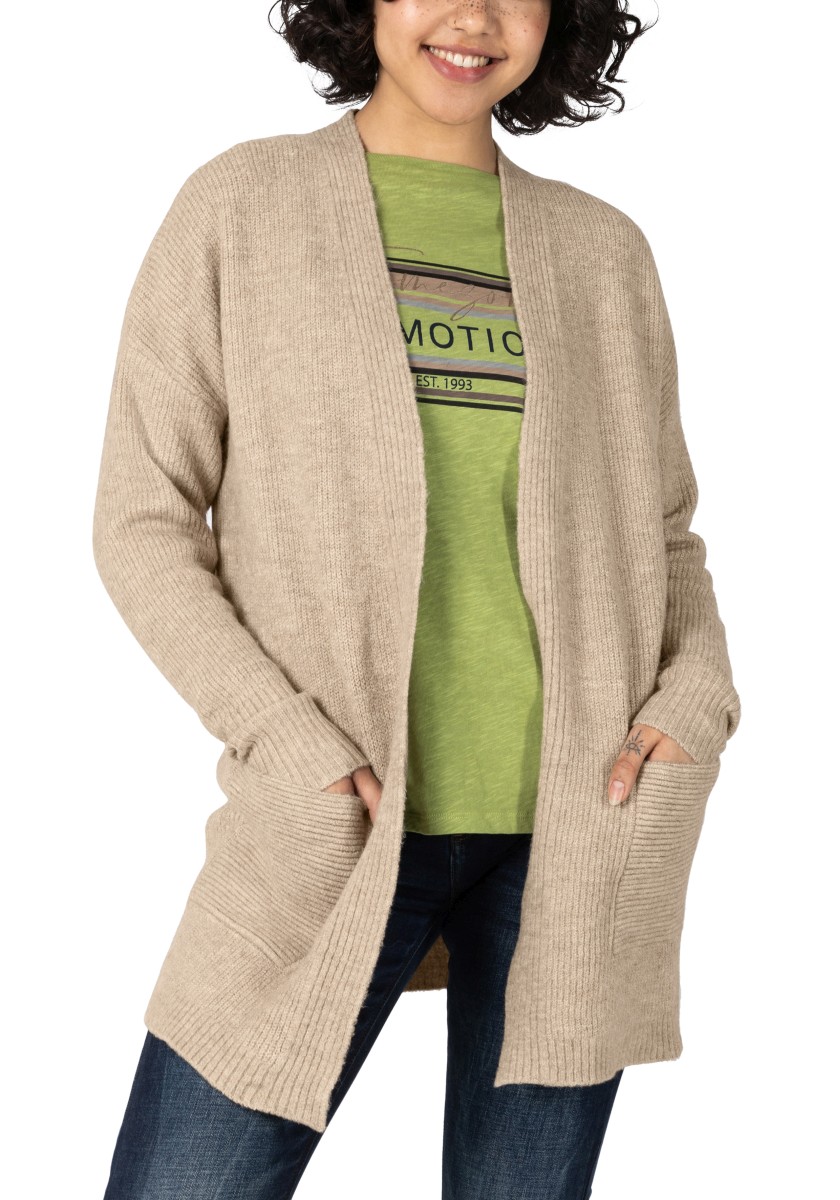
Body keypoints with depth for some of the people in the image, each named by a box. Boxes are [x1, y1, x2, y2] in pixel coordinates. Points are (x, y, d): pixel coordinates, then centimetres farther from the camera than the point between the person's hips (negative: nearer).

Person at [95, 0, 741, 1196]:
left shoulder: (602, 249, 10)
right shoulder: (242, 205, 3)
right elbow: (143, 520, 0)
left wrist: (699, 695, -5)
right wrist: (292, 745, -12)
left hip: (575, 824, 3)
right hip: (339, 824, -2)